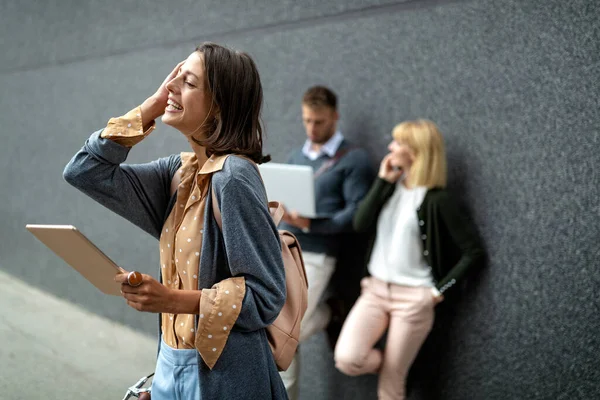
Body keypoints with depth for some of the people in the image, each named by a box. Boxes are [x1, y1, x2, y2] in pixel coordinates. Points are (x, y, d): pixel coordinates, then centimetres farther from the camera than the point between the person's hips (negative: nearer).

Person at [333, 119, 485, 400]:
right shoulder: (392, 186, 6)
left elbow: (474, 252, -13)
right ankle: (391, 365, 19)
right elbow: (361, 224, -7)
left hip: (413, 297, -5)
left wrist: (440, 290, -12)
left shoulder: (436, 200, -12)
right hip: (376, 289, 5)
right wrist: (382, 181, -9)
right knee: (347, 359, -13)